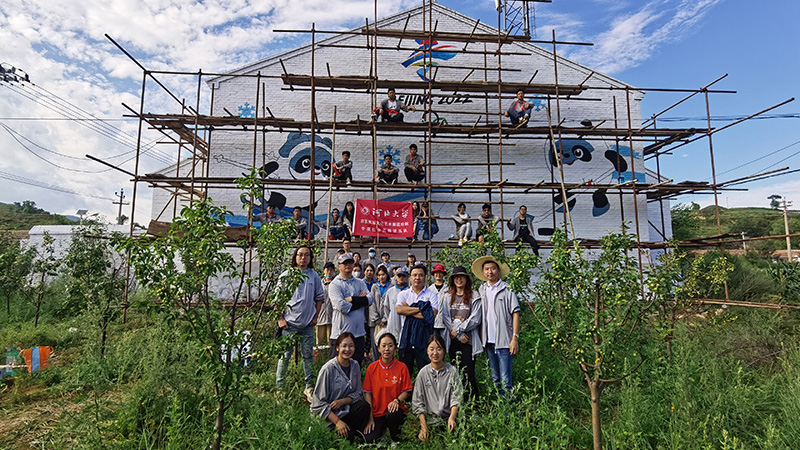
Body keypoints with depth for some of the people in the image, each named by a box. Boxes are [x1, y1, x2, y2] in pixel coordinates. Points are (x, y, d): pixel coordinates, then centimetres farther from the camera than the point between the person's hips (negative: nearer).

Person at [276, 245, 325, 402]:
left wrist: (315, 316, 5)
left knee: (308, 356, 8)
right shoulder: (286, 275, -1)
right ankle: (280, 387, 18)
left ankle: (309, 387, 19)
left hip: (307, 324, 2)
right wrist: (280, 319, -5)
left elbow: (320, 297, 12)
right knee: (285, 355, 3)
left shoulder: (314, 276, 6)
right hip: (289, 323, -2)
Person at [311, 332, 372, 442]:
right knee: (347, 435, -25)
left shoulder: (355, 365, -1)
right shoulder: (328, 369, -18)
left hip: (345, 408, 5)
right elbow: (319, 402, -15)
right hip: (326, 414, -5)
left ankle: (358, 436, -5)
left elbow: (357, 393, 4)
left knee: (364, 406, -23)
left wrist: (342, 401, -16)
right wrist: (337, 421, -21)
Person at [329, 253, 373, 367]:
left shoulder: (360, 283, 12)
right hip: (340, 333, -4)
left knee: (357, 364, 14)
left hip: (359, 332, 5)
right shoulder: (335, 284, -5)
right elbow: (342, 306, -18)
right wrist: (360, 300, -8)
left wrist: (352, 299, -13)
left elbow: (370, 299, -3)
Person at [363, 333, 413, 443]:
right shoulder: (372, 367, -1)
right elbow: (368, 393, 1)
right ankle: (382, 430, 13)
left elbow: (406, 391, 0)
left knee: (392, 415, -34)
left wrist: (397, 400, -21)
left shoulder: (402, 367, -3)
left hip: (396, 409, 0)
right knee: (370, 440, -21)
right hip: (377, 412, 1)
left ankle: (396, 441, -3)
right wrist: (370, 417, -6)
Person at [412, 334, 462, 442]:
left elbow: (456, 398, -4)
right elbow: (418, 401, 3)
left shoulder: (452, 371, -1)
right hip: (429, 418, 1)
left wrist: (452, 418, -22)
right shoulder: (423, 373, 2)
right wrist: (424, 426, -7)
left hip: (449, 417, -1)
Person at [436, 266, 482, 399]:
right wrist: (459, 335, -5)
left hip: (468, 339, -2)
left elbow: (475, 319, -4)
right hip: (452, 339, 2)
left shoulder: (474, 297, 3)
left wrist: (457, 328, -9)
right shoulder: (446, 296, 9)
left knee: (468, 373, -5)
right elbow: (444, 317, 2)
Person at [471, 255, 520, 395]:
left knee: (505, 380, -4)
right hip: (488, 341, 4)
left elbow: (515, 314, -5)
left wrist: (515, 338, -11)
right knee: (495, 379, 14)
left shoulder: (507, 289, -2)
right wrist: (480, 337, 8)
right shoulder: (481, 290, 10)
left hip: (504, 342, -4)